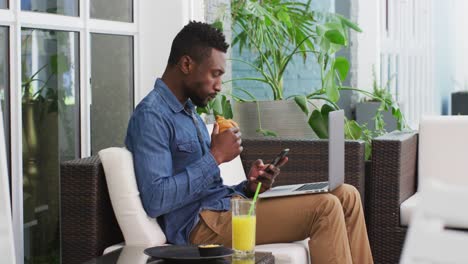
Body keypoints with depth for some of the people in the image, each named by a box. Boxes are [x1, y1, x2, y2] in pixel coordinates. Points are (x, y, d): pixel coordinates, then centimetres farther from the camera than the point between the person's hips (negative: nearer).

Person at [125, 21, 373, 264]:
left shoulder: (188, 113, 20)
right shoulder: (151, 116, -11)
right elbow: (155, 200, -23)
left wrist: (248, 187, -1)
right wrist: (215, 157, -16)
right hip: (201, 223, -10)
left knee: (346, 196, 1)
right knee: (325, 208, -20)